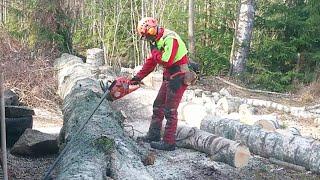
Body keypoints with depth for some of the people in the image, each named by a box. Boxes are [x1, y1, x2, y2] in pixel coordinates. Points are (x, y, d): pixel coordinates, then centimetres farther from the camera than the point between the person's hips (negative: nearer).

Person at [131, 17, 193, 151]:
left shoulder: (170, 39, -21)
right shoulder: (157, 41, 10)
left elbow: (166, 61, -29)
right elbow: (150, 62, 16)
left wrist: (154, 50, -14)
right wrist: (138, 77, 13)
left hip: (178, 78, -10)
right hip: (169, 78, 10)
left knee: (170, 111, -6)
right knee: (158, 106, 15)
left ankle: (169, 142, 1)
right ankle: (153, 135, 25)